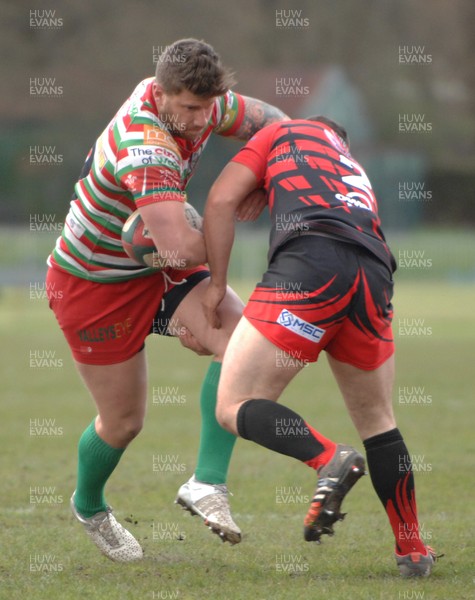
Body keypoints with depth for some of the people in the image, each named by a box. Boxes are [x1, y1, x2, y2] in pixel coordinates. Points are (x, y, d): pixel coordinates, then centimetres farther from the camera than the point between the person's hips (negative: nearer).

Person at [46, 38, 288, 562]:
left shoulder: (195, 101, -12)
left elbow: (270, 121, 8)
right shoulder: (146, 148, -38)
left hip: (155, 267, 7)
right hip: (93, 281, -7)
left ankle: (207, 482, -18)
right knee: (123, 420, 7)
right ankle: (89, 506, 40)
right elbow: (179, 248, -47)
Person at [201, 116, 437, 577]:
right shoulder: (357, 173, 41)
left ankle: (328, 458, -25)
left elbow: (222, 199, 14)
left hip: (312, 263, -6)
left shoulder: (283, 134, 26)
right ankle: (413, 552, 25)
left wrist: (216, 284, 18)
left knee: (233, 408, -2)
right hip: (374, 275, 6)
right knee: (376, 419, 23)